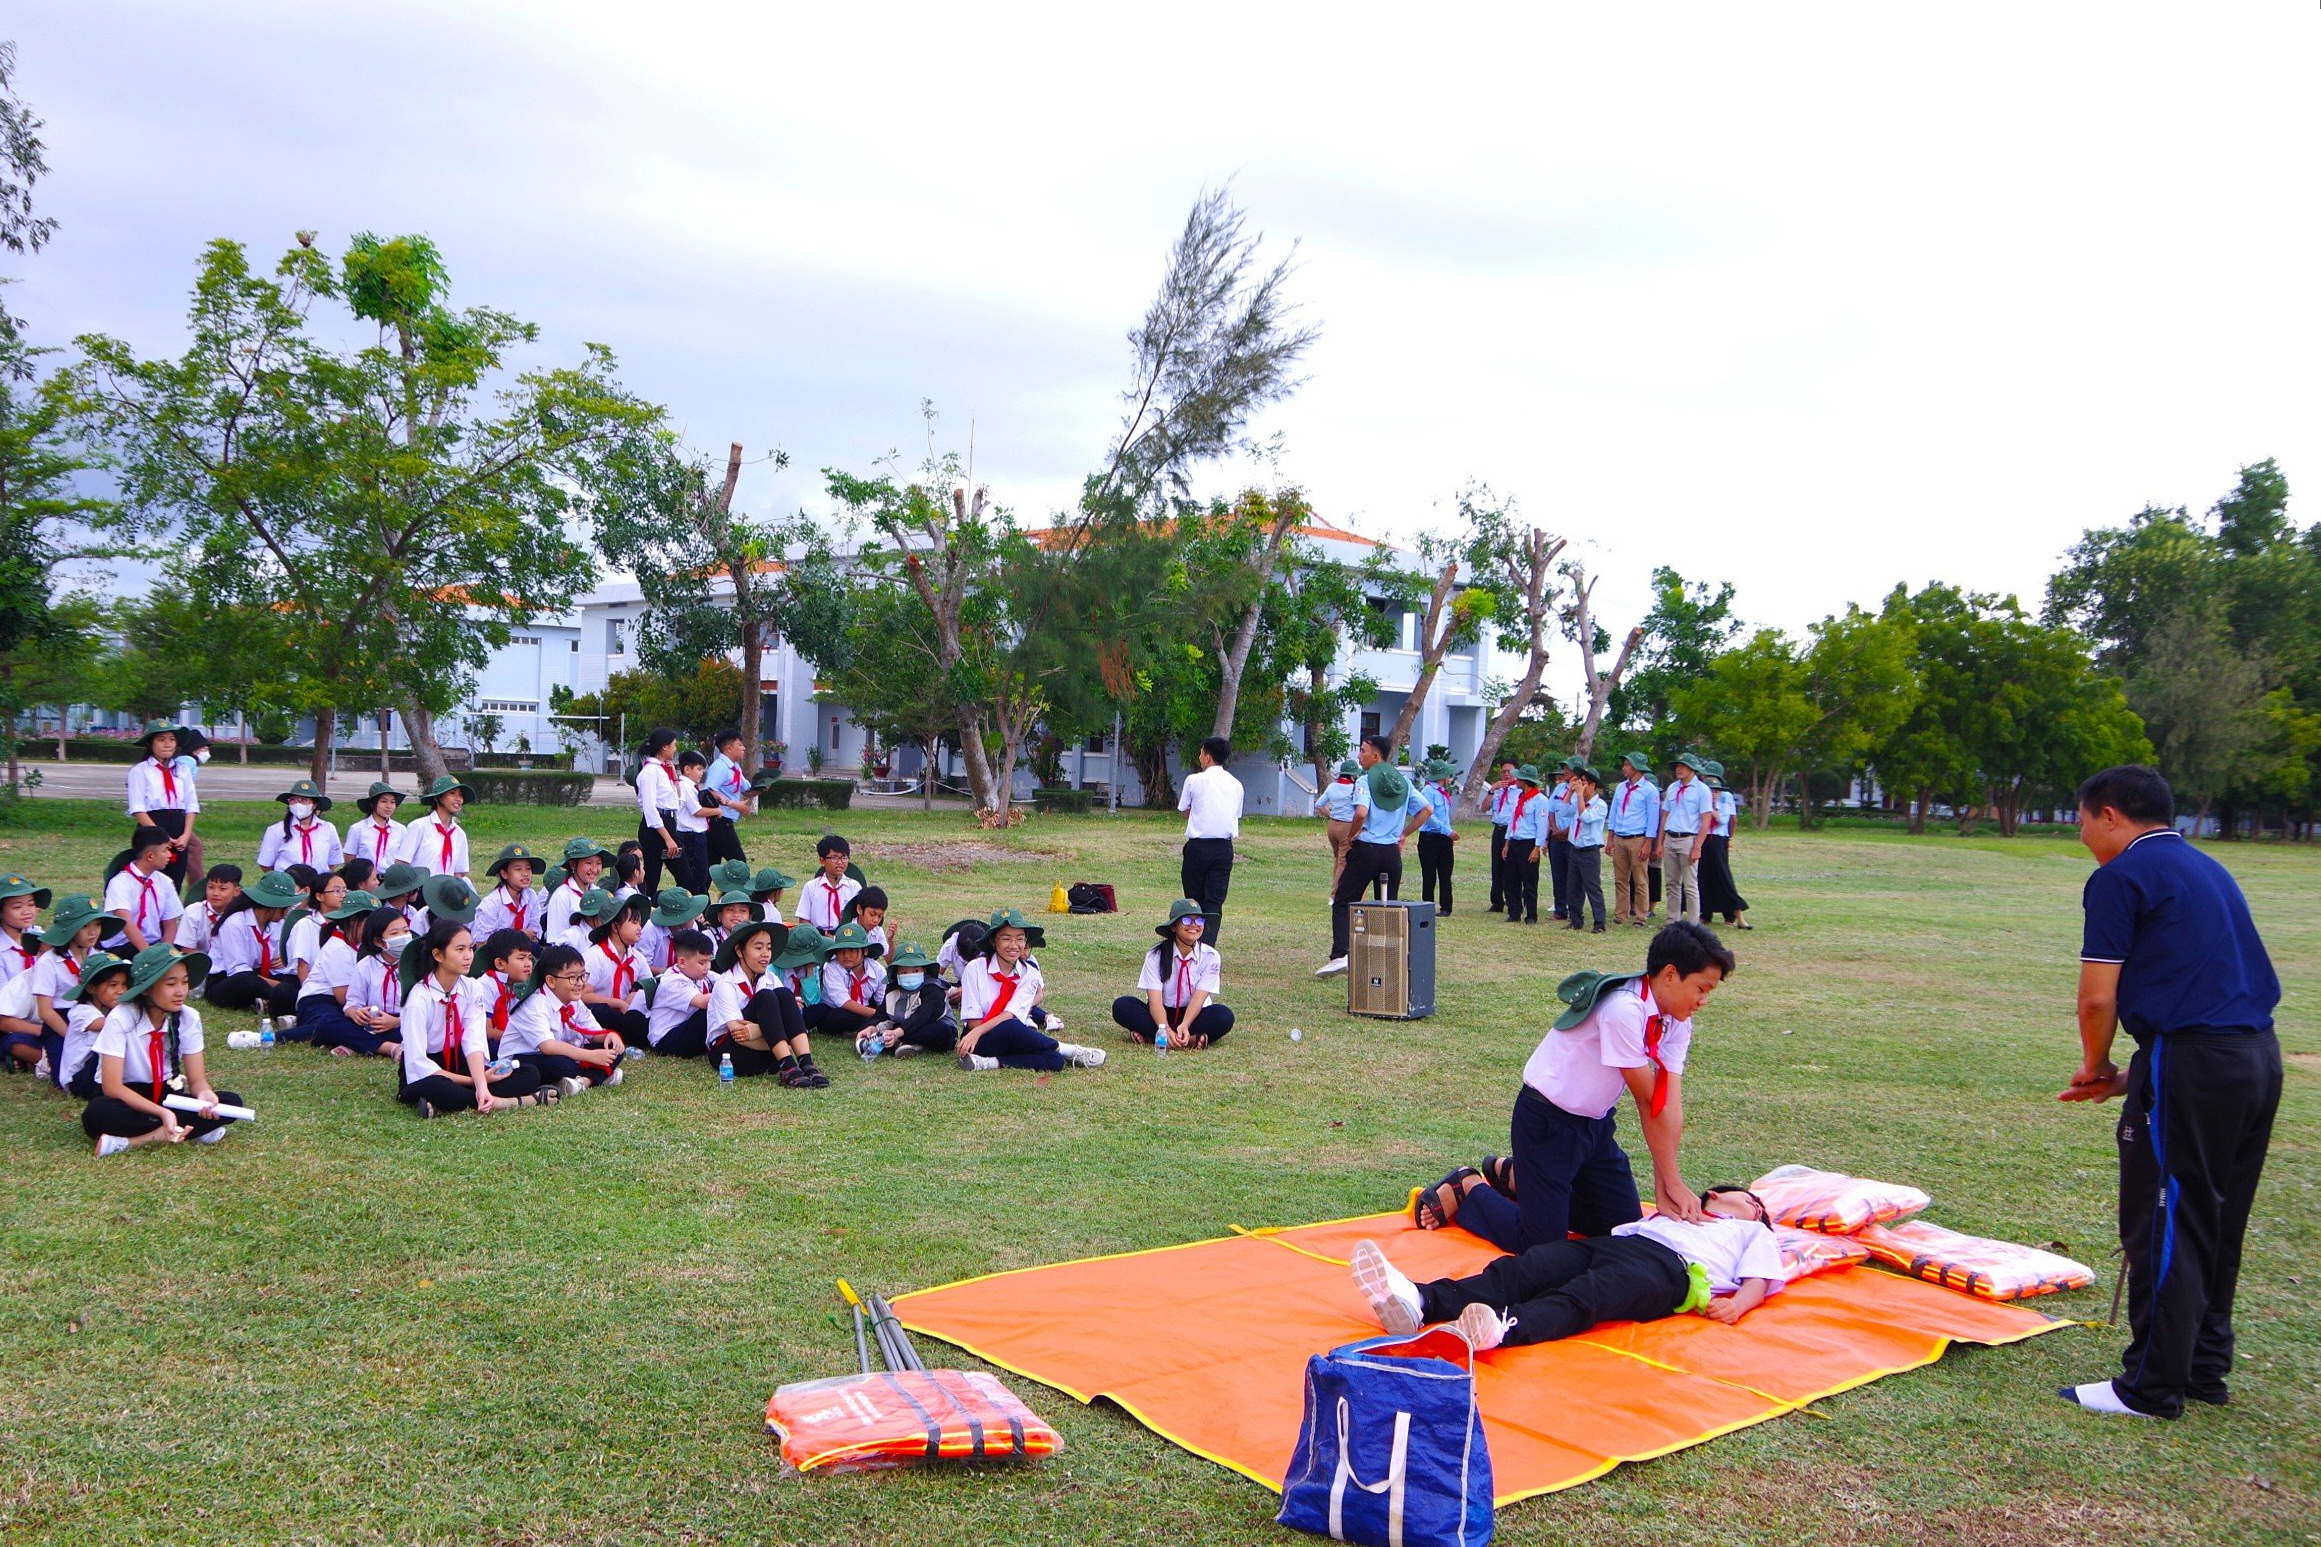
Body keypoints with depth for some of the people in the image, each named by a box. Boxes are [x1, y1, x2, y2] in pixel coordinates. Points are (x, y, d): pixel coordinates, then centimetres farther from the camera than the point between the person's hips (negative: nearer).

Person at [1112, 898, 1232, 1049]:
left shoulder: (1211, 956, -8)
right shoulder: (1156, 955, -10)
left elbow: (1199, 997, -19)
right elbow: (1155, 999, -20)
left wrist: (1184, 1026, -38)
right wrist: (1165, 1028, -39)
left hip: (1193, 1015, 0)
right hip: (1161, 1014, 0)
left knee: (1224, 1016, -31)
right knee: (1121, 1006, -25)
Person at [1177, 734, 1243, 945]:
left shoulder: (1194, 780, -3)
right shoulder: (1236, 784, 9)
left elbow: (1185, 812, 7)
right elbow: (1236, 816, 12)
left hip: (1198, 846, -3)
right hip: (1224, 848, 3)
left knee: (1194, 899, 9)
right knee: (1215, 901, 3)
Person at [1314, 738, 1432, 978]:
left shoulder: (1366, 781, -9)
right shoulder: (1403, 783, 10)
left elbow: (1361, 813, -24)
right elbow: (1425, 810, 13)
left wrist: (1351, 835, -8)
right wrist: (1404, 834, 16)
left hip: (1366, 850, -5)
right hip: (1392, 852, 6)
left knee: (1343, 904, -2)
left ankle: (1339, 955, -16)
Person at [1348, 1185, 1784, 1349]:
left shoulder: (1755, 1233, 32)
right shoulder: (1674, 1214, 45)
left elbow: (1760, 1279, 13)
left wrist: (1737, 1304, -7)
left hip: (1668, 1268, -4)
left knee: (1584, 1297, -36)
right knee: (1520, 1270, -24)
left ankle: (1502, 1328, -66)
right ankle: (1418, 1302, -49)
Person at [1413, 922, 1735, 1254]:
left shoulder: (1675, 1022, -2)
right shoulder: (1623, 1009, -28)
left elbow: (1671, 1105, -10)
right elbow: (1648, 1102, -22)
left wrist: (1667, 1186, -16)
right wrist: (1672, 1181, -15)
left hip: (1595, 1124, 9)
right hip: (1547, 1122, -9)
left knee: (1625, 1227, 14)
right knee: (1542, 1244, -10)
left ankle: (1514, 1176, 25)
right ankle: (1468, 1188, 14)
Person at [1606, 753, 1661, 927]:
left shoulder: (1650, 790, -5)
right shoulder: (1621, 788, 12)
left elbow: (1653, 818, -6)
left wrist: (1648, 845, -11)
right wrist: (1610, 839, 11)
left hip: (1638, 840, -6)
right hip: (1619, 839, 6)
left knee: (1640, 881, -2)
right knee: (1620, 880, 7)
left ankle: (1640, 918, 2)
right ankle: (1621, 916, 12)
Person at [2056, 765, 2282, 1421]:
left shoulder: (2121, 876, -7)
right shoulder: (2208, 869, 20)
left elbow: (2098, 999, -12)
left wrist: (2097, 1066, 8)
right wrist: (2132, 1075, 17)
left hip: (2192, 1061, -9)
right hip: (2259, 1054, 9)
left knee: (2161, 1226, -1)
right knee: (2216, 1225, 18)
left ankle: (2154, 1388, 6)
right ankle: (2206, 1367, 27)